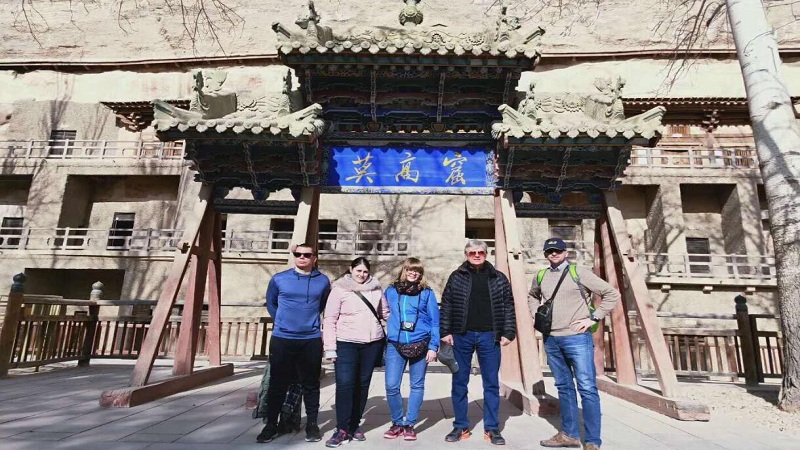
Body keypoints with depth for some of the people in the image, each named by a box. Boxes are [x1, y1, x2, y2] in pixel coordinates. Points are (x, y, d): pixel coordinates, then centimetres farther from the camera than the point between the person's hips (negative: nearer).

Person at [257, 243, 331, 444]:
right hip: (281, 339, 0)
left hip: (311, 340, 0)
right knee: (277, 383, 7)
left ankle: (312, 425, 21)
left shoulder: (323, 281, 1)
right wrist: (282, 321, 11)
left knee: (310, 384, 8)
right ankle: (271, 425, 22)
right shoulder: (279, 279, 0)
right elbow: (270, 303, 14)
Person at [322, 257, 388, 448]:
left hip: (373, 343, 3)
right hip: (347, 343, -3)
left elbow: (386, 313, 15)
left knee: (363, 384, 10)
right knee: (345, 384, -8)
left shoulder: (376, 288, 6)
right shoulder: (340, 289, -4)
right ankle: (342, 429, 5)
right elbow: (329, 320, -5)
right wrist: (330, 348, -9)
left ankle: (354, 425, 24)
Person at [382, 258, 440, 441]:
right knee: (391, 386, -4)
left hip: (420, 345, 0)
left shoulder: (427, 292, 3)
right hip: (395, 345, 1)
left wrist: (433, 346, -6)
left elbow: (434, 321, 1)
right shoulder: (391, 291, 7)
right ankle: (397, 423, 18)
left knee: (417, 385, 7)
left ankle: (409, 424, 23)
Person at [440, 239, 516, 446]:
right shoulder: (456, 277, 4)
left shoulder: (499, 278, 6)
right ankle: (461, 426, 20)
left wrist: (508, 333, -2)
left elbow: (508, 307, 5)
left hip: (489, 336, 0)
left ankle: (492, 428, 20)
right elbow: (446, 306, 3)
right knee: (459, 382, 7)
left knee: (491, 383, 7)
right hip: (461, 336, 0)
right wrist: (445, 331, -3)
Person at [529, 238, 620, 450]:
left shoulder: (578, 272, -5)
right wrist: (537, 316, 13)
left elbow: (612, 294, -4)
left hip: (577, 338, -5)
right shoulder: (541, 276, 9)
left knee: (587, 388, -2)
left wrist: (593, 318, -9)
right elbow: (532, 296, 29)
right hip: (551, 340, 5)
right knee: (564, 387, 14)